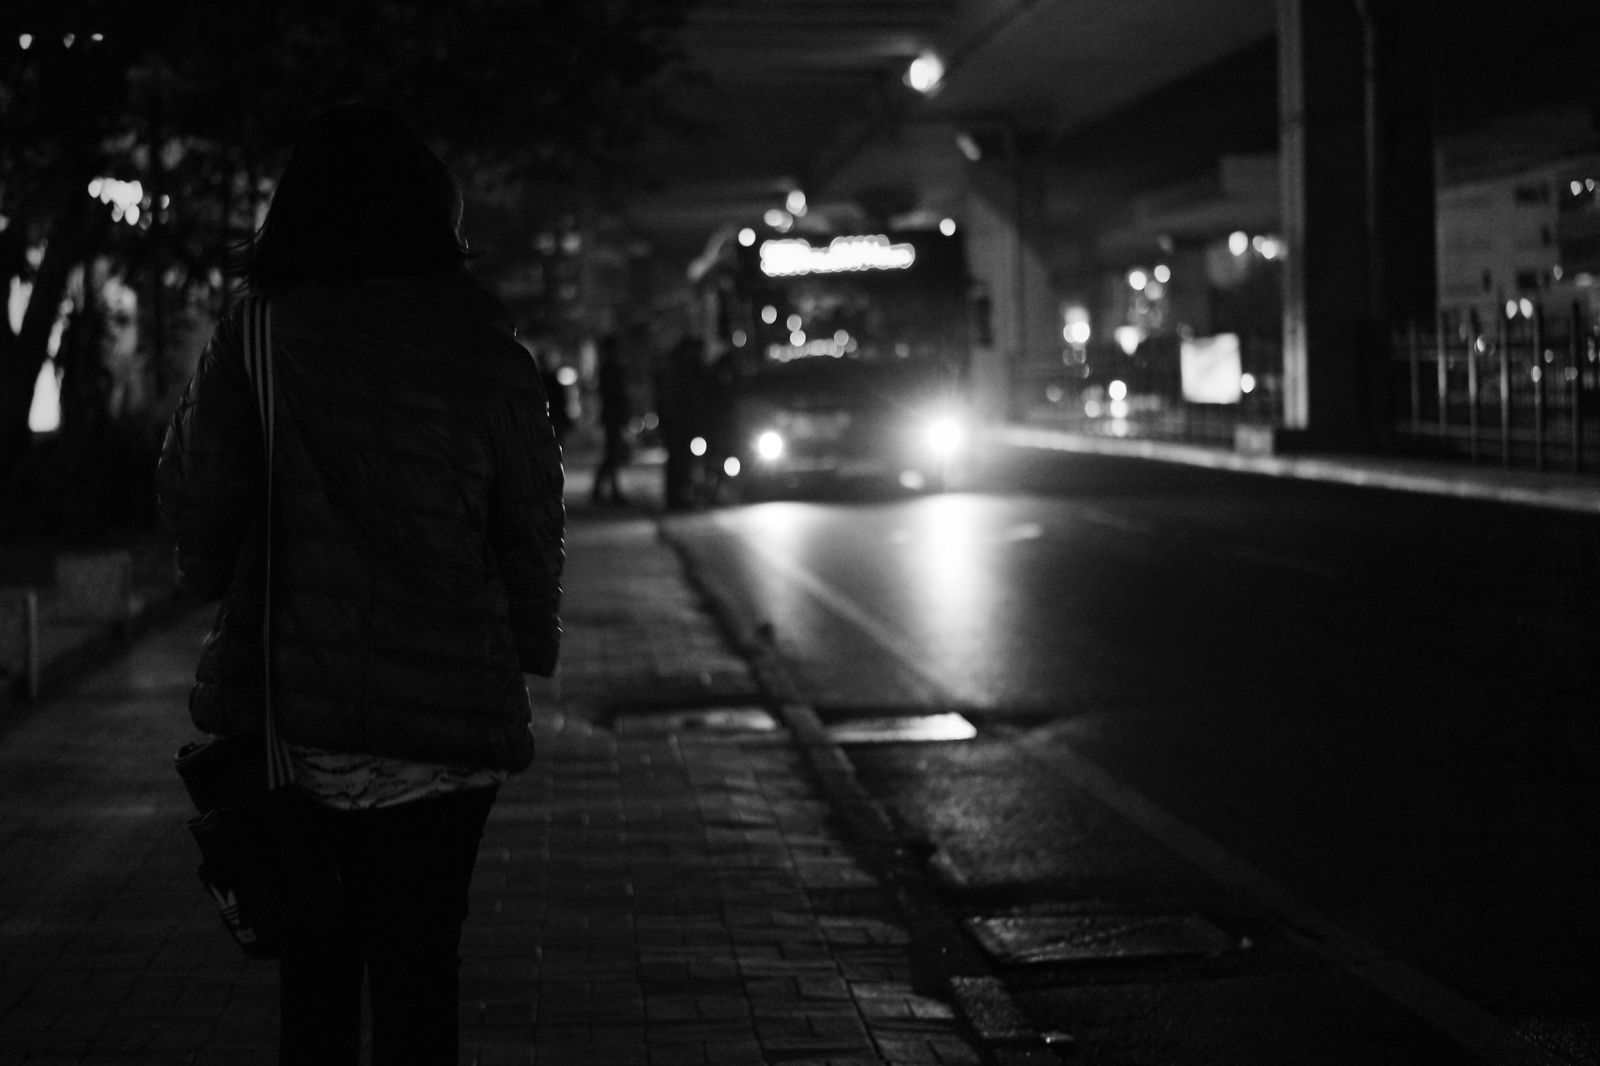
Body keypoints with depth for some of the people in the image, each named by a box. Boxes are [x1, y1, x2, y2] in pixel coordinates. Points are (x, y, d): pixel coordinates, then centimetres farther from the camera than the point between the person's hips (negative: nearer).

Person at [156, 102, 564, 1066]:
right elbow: (533, 528, 0)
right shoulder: (483, 351, -4)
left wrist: (235, 612, 20)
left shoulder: (251, 344, -4)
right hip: (445, 709, -1)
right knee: (419, 969, 7)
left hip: (287, 705, 1)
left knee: (314, 962, 11)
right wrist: (525, 660, 12)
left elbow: (195, 509, 1)